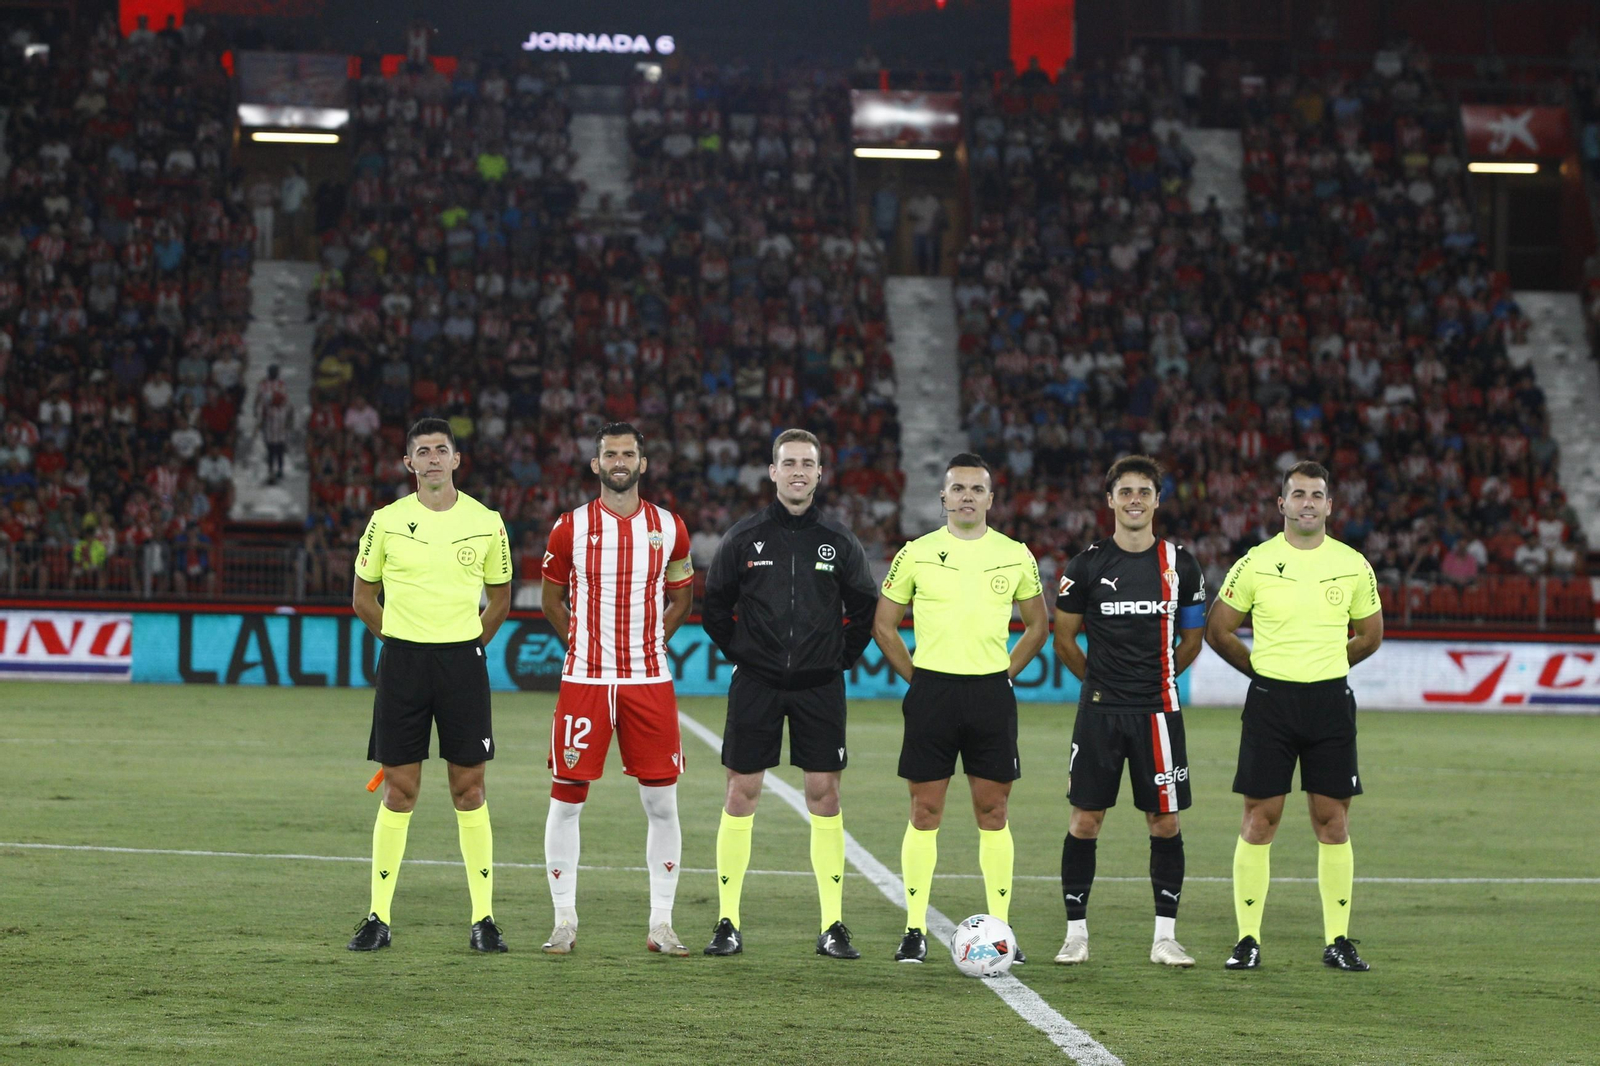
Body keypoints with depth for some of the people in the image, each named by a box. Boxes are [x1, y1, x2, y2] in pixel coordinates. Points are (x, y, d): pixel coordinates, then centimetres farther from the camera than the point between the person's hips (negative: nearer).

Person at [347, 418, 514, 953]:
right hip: (402, 662, 0)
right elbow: (363, 598, 12)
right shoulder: (386, 521, 2)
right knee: (399, 790, 1)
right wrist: (403, 638, 6)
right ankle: (378, 918, 7)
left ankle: (483, 918, 6)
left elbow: (499, 597, 15)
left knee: (469, 789, 1)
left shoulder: (486, 522, 3)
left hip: (463, 661, 0)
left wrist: (467, 645, 8)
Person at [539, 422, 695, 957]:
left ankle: (661, 925, 9)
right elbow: (551, 598, 13)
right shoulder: (570, 528, 1)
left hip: (649, 681, 1)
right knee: (566, 800, -1)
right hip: (584, 680, -1)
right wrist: (583, 643, 7)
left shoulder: (669, 528, 5)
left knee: (662, 803, 1)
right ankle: (564, 922, 8)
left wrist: (649, 643, 8)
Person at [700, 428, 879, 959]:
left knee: (824, 793, 0)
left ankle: (833, 926, 5)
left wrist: (842, 657, 6)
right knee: (741, 792, -1)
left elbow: (865, 608, 13)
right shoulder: (744, 537, 2)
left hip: (819, 686, 1)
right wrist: (740, 653, 4)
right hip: (756, 685, -1)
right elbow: (715, 606, 9)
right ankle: (728, 924, 5)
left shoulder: (839, 542, 5)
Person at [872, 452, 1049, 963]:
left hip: (991, 693, 1)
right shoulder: (916, 554, 2)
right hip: (932, 690, -1)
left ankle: (1000, 927, 8)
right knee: (925, 811, 0)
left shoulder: (1016, 556, 6)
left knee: (993, 812, 3)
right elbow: (883, 624, 9)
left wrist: (1005, 673, 7)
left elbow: (1037, 624, 17)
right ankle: (915, 929, 4)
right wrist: (916, 676, 2)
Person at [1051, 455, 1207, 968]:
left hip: (1158, 712, 1)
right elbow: (1063, 639, 10)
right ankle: (1076, 932, 8)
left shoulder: (1179, 565, 3)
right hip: (1100, 712, -1)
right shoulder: (1087, 565, 0)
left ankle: (1165, 936, 8)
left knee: (1165, 822, 2)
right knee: (1085, 820, 0)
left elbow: (1192, 640, 14)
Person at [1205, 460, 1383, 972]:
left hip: (1331, 700, 1)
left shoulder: (1353, 565, 4)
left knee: (1333, 819, 2)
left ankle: (1337, 940, 8)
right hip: (1270, 700, -1)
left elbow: (1370, 635, 16)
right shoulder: (1255, 563, 0)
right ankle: (1248, 939, 3)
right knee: (1259, 819, -2)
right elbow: (1218, 629, 8)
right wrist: (1264, 669, 9)